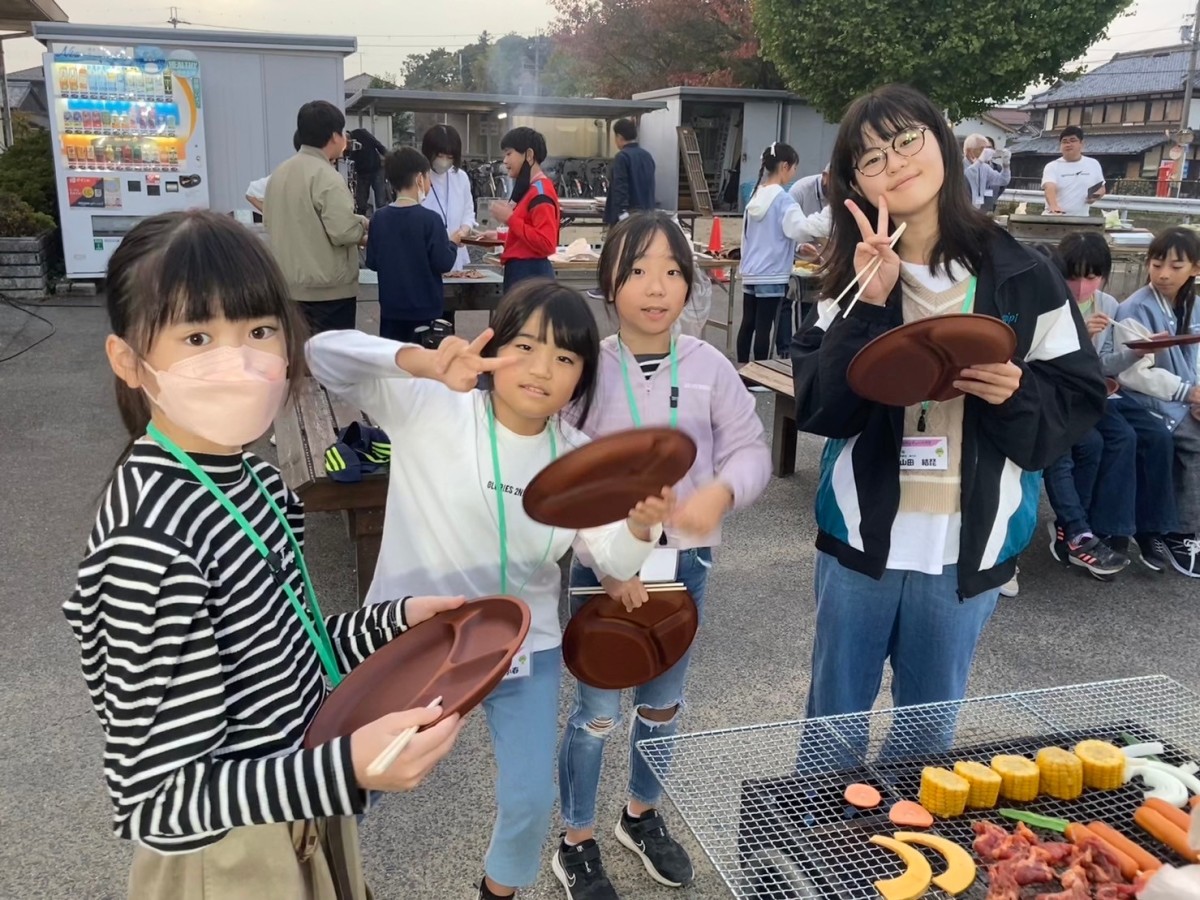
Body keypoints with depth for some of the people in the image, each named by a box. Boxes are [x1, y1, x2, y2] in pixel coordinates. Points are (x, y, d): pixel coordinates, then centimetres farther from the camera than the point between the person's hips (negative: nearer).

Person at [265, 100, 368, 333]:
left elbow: (269, 222, 19)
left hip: (290, 285, 8)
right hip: (327, 288, -8)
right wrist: (364, 226, -3)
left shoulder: (279, 172, 9)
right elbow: (344, 232, -23)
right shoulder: (326, 176, -17)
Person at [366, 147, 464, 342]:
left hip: (391, 307, 4)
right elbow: (443, 263, -14)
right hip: (424, 308, -4)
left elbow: (372, 262, 5)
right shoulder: (430, 219, -14)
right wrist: (453, 243, 4)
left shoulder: (379, 218, -1)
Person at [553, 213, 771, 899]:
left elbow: (751, 449, -2)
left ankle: (643, 816, 44)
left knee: (664, 702, 20)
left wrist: (722, 491, -23)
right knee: (598, 710, 7)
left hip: (688, 560, 3)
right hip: (605, 564, -3)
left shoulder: (709, 366, -5)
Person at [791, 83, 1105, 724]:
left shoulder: (1022, 277, -4)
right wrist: (871, 306, -19)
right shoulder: (855, 277, 0)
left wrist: (1017, 395, -20)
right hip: (861, 537, 1)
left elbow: (1079, 401, 0)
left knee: (929, 732, 17)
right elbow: (817, 407, -10)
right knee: (832, 722, 17)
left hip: (967, 548, -1)